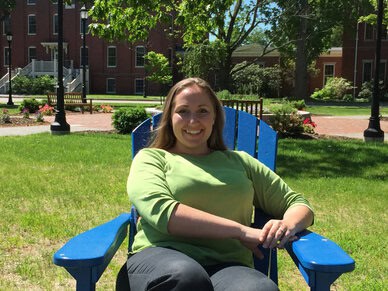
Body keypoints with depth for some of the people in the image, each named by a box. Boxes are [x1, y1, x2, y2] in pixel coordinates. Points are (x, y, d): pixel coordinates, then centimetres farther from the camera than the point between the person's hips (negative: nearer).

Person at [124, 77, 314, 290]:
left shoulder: (239, 161, 25)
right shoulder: (151, 158, 17)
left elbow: (298, 204, 25)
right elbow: (159, 210, -4)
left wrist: (287, 226, -1)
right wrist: (241, 231, -9)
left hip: (226, 264, 0)